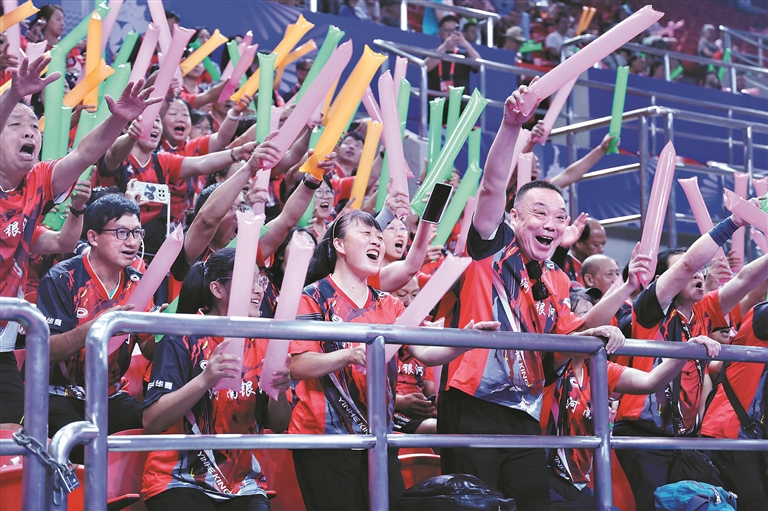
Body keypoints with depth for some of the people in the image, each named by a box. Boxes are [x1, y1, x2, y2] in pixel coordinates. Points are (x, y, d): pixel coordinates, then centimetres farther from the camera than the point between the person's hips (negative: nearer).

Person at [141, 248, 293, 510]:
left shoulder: (262, 344, 7)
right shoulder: (184, 340, -6)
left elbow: (277, 425, 9)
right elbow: (151, 422, -15)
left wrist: (279, 392, -12)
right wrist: (204, 380, -27)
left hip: (243, 486, 4)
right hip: (180, 484, -4)